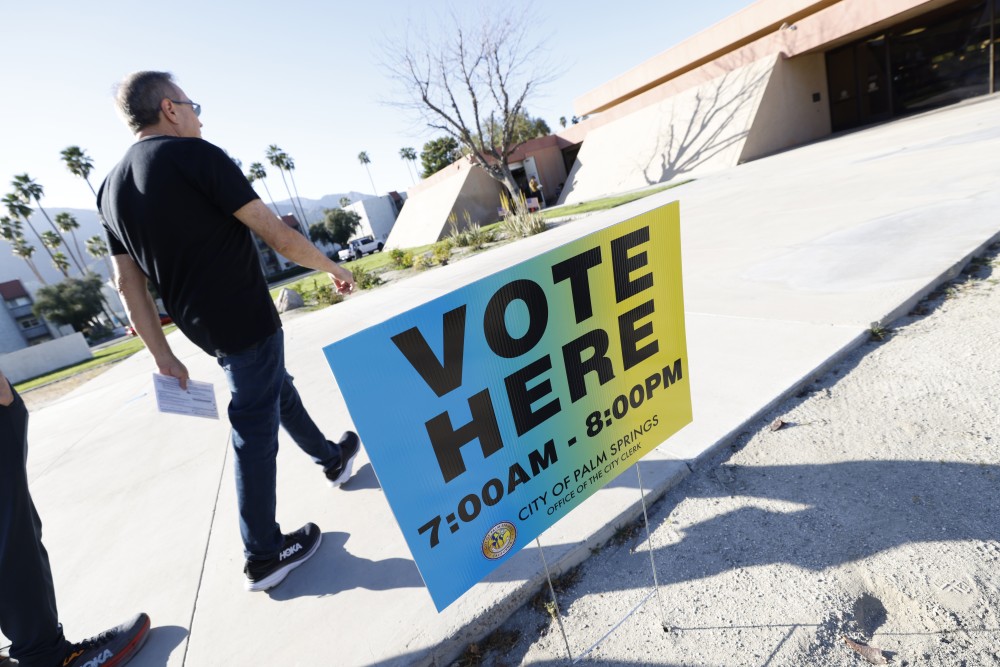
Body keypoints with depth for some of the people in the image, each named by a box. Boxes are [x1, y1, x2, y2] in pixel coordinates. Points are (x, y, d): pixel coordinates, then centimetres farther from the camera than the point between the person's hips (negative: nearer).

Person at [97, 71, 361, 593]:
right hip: (246, 320, -8)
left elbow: (128, 282, 10)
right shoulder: (193, 155, -11)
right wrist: (333, 267, -1)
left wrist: (163, 355, 13)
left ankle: (331, 458, 45)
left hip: (203, 327, 8)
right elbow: (277, 236, -16)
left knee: (278, 389, 25)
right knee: (255, 431, 1)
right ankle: (264, 556, 15)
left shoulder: (111, 188, 12)